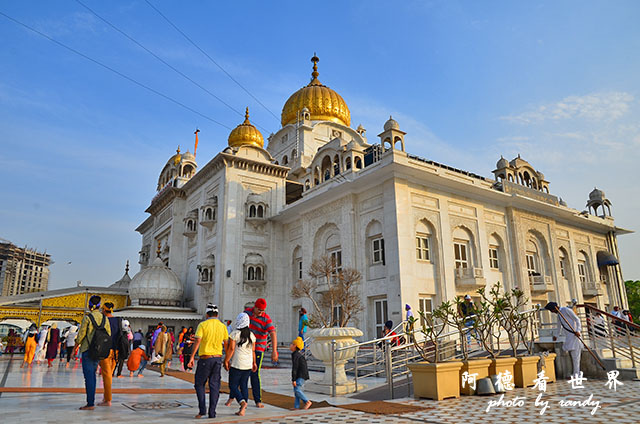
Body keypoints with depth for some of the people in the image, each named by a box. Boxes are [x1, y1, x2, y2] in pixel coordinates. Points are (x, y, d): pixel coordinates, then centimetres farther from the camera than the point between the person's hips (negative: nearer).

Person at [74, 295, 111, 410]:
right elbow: (108, 334, 9)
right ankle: (91, 400, 22)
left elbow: (81, 334, -9)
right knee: (92, 375, 17)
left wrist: (75, 348, 5)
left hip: (88, 349, -6)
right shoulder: (104, 318, 6)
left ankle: (90, 403, -2)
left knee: (88, 376, -3)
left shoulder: (87, 317, -10)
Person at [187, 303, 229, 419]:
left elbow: (197, 341, -14)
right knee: (214, 386, 8)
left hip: (205, 358, -3)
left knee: (199, 384, 12)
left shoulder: (203, 325, -5)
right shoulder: (223, 326, 5)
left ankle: (202, 409, 0)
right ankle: (212, 413, 8)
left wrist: (191, 357, -11)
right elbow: (226, 344, 5)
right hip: (218, 358, 3)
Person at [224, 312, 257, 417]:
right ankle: (242, 409, 8)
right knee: (244, 385, 11)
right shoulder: (251, 335, 6)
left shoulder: (235, 334, -11)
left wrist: (226, 361, -4)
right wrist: (254, 362, 17)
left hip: (236, 364, -5)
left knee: (233, 385, 3)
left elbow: (231, 349, -13)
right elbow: (253, 350, 10)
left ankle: (242, 402, -19)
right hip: (248, 365, 5)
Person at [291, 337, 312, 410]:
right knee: (296, 390, 7)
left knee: (297, 390, -15)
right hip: (300, 376, 10)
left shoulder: (295, 355, -14)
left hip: (301, 376, -10)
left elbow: (294, 368, -19)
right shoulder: (299, 354, 18)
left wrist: (293, 379, -19)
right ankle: (296, 406, 7)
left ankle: (307, 402, -9)